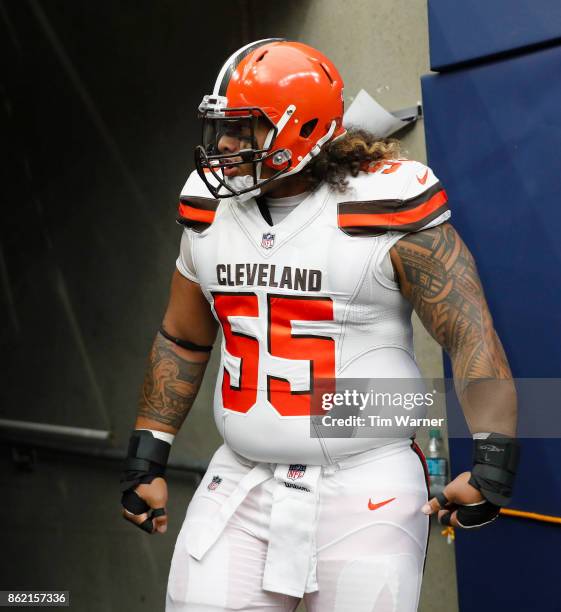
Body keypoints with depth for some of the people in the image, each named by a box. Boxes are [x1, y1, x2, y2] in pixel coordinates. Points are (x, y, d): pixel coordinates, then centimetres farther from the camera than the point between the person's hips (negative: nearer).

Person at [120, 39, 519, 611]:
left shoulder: (381, 210, -11)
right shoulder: (211, 211, 6)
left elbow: (472, 337, -13)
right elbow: (182, 340, 17)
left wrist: (493, 459, -24)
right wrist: (146, 458, 17)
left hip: (363, 488, -4)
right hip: (241, 483, 5)